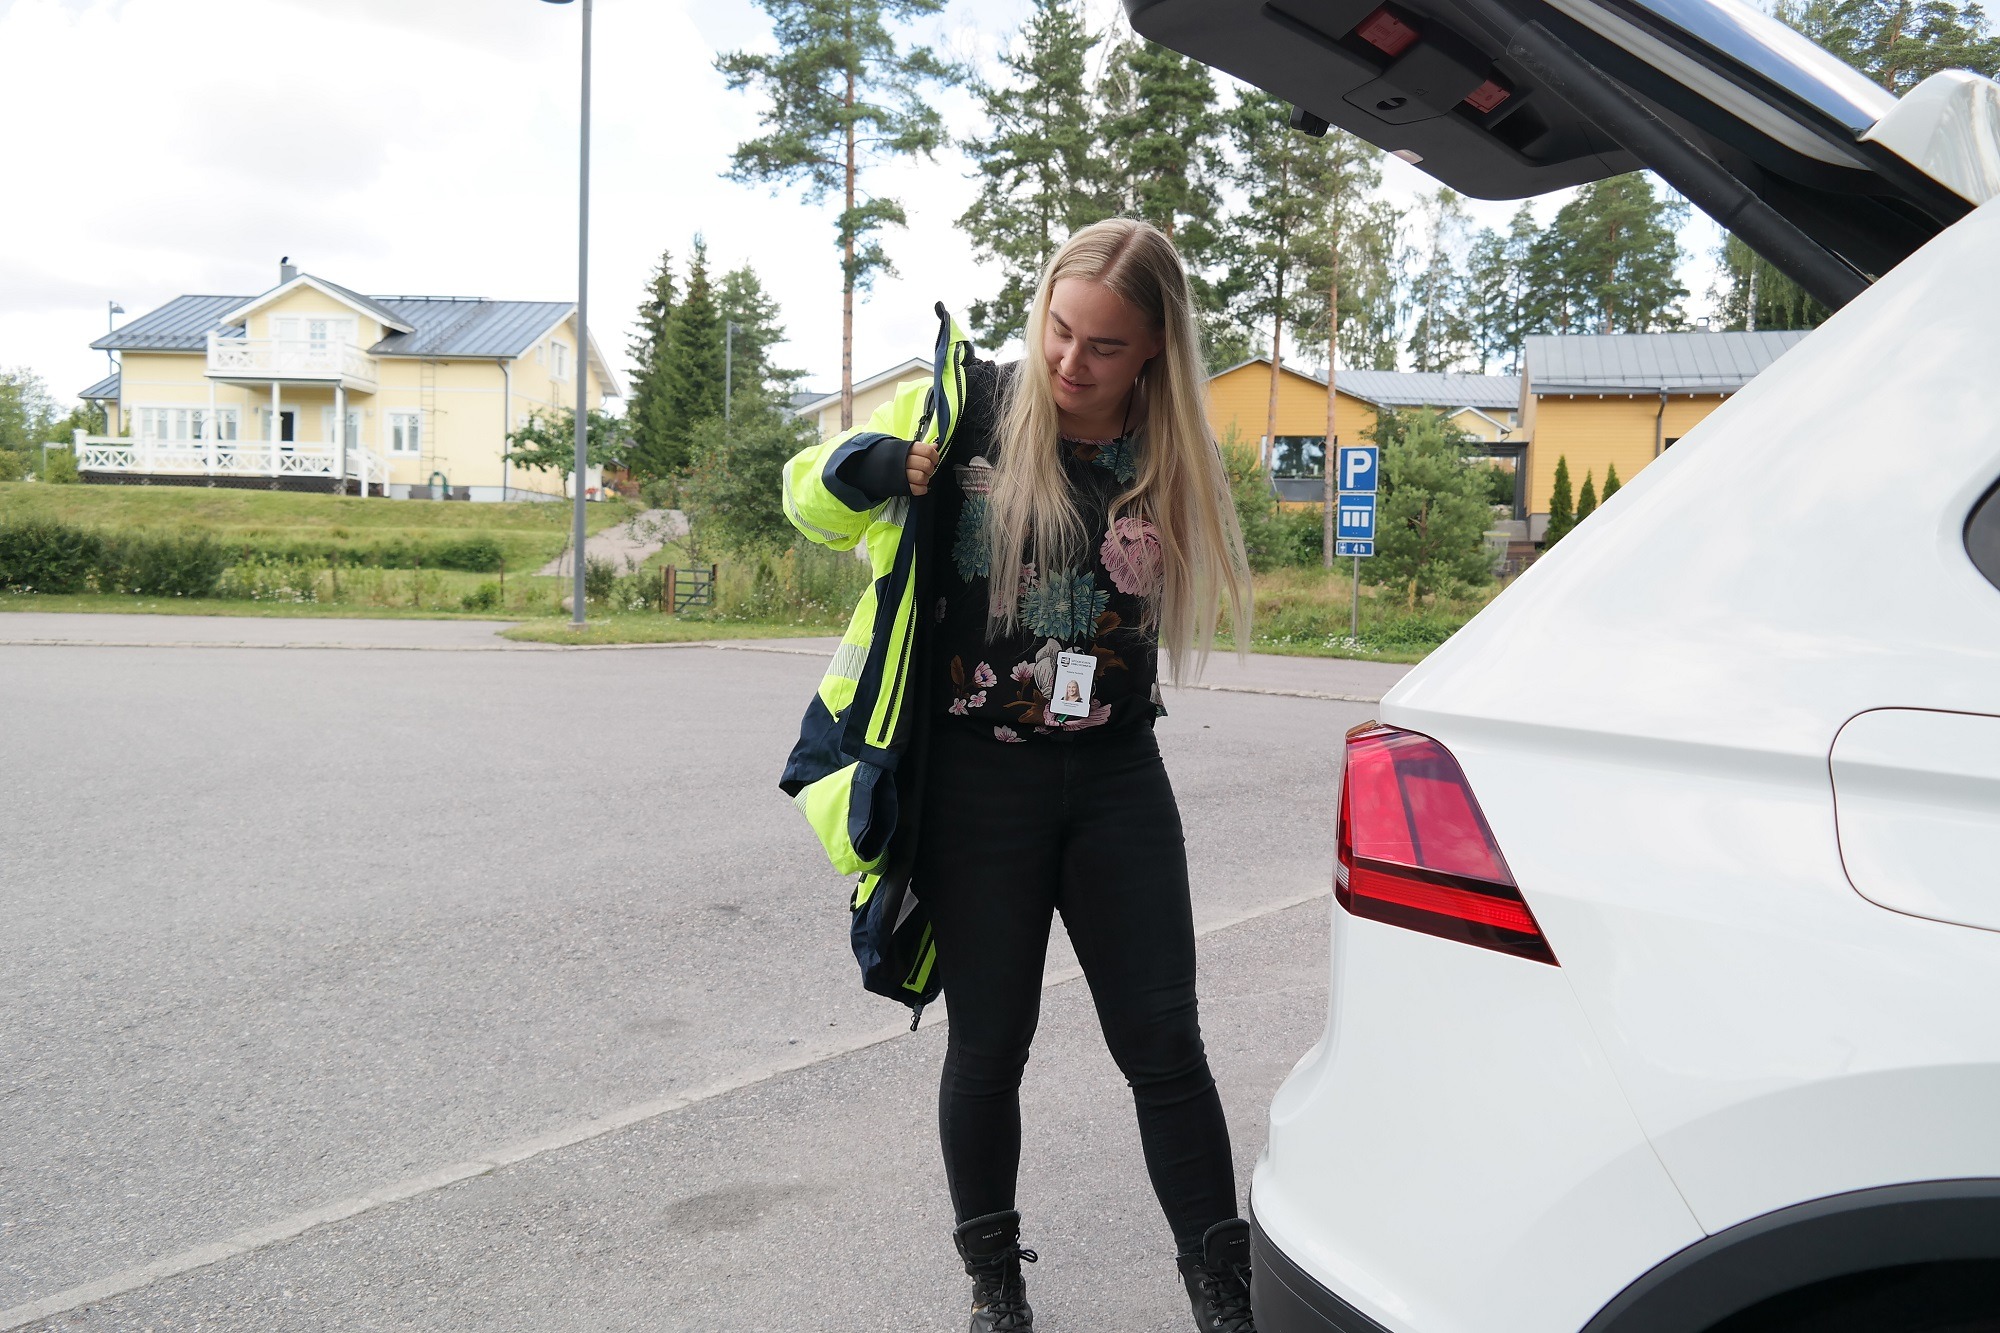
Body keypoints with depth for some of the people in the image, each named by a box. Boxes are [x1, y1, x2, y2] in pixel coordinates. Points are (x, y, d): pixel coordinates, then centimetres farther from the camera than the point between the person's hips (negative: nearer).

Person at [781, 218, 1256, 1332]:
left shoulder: (1170, 463, 3)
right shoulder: (972, 406, -6)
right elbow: (812, 496, 0)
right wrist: (875, 464, -19)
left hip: (1116, 782, 2)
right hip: (977, 784, -2)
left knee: (1164, 1044, 4)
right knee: (990, 1045, 9)